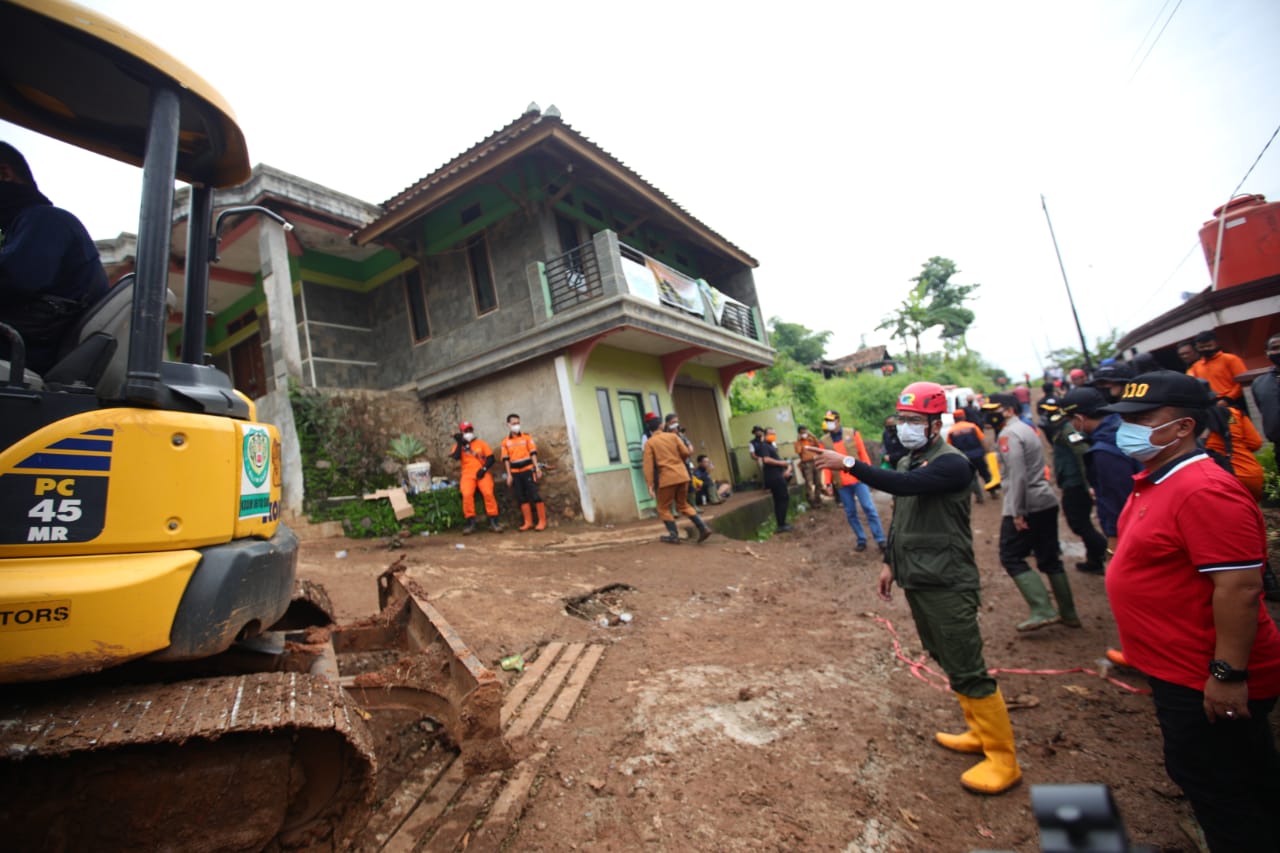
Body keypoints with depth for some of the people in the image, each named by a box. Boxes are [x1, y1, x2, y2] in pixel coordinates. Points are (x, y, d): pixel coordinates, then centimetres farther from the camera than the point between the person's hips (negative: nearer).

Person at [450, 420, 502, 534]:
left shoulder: (480, 443, 13)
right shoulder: (459, 446, 13)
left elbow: (491, 458, 6)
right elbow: (456, 457, -8)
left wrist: (484, 469, -8)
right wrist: (459, 443, -4)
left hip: (481, 473, 0)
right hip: (467, 474, 0)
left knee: (488, 493, -25)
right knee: (467, 494, -28)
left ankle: (493, 521, -20)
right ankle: (470, 523, -20)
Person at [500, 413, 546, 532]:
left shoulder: (526, 436, 4)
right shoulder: (505, 441, 8)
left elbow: (533, 453, 1)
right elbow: (506, 459, 8)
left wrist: (537, 468, -6)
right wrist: (509, 474, 2)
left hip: (528, 470, -3)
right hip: (515, 473, 3)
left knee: (534, 495, -7)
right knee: (521, 497, 5)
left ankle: (542, 521, -1)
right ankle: (528, 522, 12)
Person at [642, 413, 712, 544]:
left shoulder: (649, 443, 0)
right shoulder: (673, 436, 7)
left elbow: (648, 465, -7)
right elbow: (685, 453, 2)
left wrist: (650, 485, -8)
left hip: (667, 478, -4)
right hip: (682, 475, 4)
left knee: (664, 508, 13)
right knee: (683, 505, 19)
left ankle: (674, 536, 8)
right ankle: (703, 527, 6)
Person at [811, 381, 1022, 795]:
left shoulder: (951, 463, -17)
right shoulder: (907, 463, 11)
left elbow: (903, 485, -34)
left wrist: (848, 464, -35)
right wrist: (890, 562, 16)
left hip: (947, 585, -9)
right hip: (916, 581, 9)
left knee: (968, 670, -1)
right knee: (947, 661, 19)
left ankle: (1003, 758, 15)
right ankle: (980, 731, 36)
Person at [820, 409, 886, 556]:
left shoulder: (853, 434, 0)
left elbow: (863, 454, 2)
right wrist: (828, 482, 0)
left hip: (858, 479, -2)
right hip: (841, 484, 2)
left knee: (869, 508, -3)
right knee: (850, 513, 6)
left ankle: (881, 540, 4)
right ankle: (861, 541, 18)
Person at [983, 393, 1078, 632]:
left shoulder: (1008, 435, -13)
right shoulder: (1025, 429, 18)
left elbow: (1017, 476, -20)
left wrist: (1017, 512, -19)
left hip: (1027, 506, -9)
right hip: (1047, 502, 9)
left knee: (1011, 557, -2)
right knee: (1050, 559, 15)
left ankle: (1043, 611, -4)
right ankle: (1068, 613, 23)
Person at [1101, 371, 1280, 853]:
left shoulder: (1204, 490, -26)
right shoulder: (1155, 483, 6)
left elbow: (1239, 586, -28)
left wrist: (1228, 673, -25)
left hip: (1203, 681, -10)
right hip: (1181, 669, 10)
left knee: (1215, 786, 8)